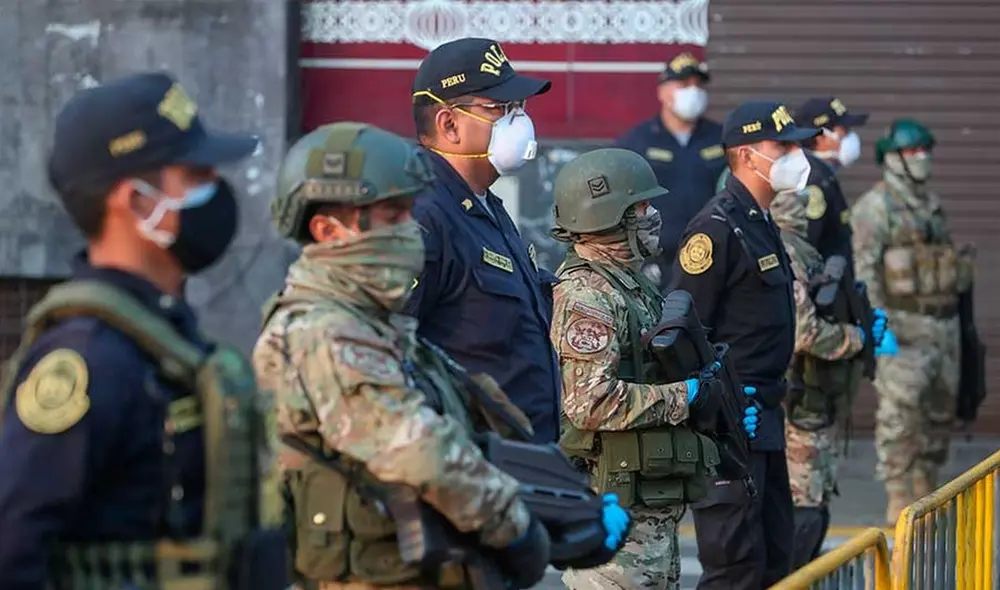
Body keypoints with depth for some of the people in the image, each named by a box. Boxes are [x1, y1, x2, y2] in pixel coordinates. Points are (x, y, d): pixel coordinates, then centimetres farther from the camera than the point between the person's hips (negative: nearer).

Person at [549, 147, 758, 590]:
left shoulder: (632, 282, 17)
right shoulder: (586, 295, -15)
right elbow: (590, 401, -26)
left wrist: (721, 402, 9)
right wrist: (683, 398, -18)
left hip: (655, 502, 10)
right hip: (618, 505, -10)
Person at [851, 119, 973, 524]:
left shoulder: (932, 204, 16)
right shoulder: (874, 207, -7)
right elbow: (862, 268, -14)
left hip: (943, 323, 8)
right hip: (903, 323, -8)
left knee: (940, 410, 10)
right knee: (899, 411, -13)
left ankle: (926, 493, 19)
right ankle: (898, 501, -12)